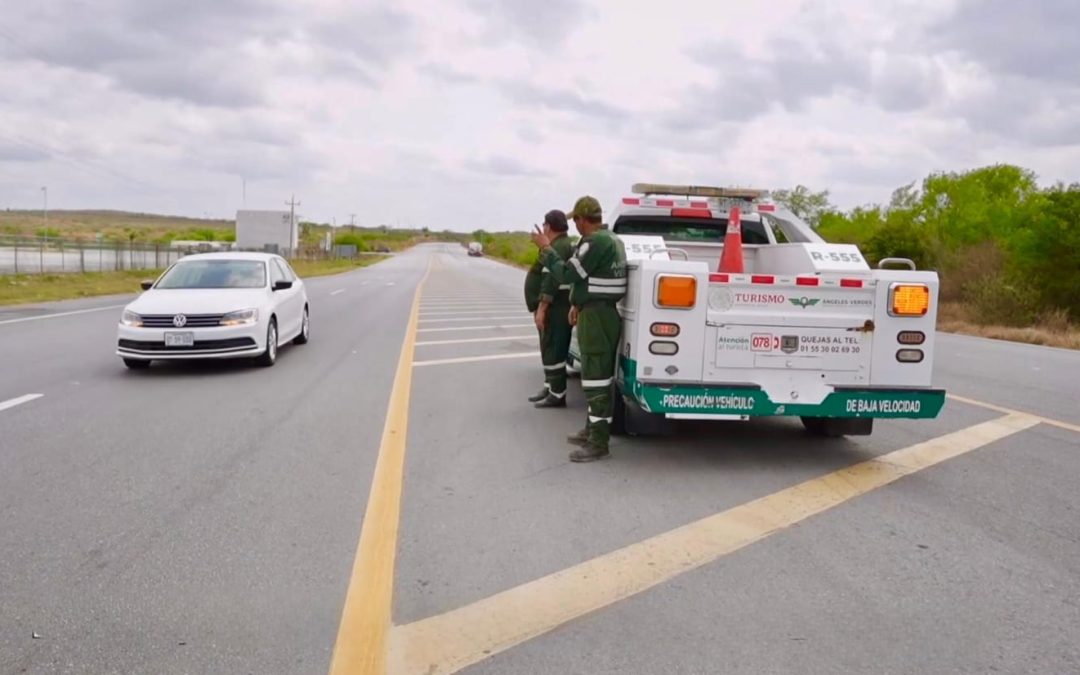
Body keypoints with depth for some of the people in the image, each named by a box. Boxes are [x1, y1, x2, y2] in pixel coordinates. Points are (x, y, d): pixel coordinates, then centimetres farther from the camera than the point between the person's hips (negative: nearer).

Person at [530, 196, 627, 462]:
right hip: (605, 312, 10)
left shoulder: (595, 242, -17)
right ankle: (593, 430, 28)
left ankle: (598, 443, -4)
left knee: (596, 379, -8)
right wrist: (579, 304, 22)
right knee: (599, 376, 17)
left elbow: (567, 273, -17)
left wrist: (546, 248, -6)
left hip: (596, 317, -10)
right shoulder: (612, 240, 15)